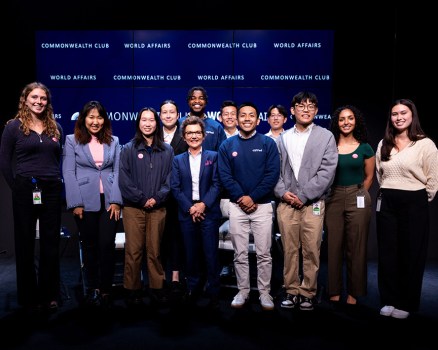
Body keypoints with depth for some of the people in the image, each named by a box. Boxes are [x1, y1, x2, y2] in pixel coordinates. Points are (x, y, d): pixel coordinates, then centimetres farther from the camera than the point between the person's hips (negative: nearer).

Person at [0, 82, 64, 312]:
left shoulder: (55, 127, 10)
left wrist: (58, 183, 1)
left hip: (52, 190, 3)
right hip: (25, 191, -3)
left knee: (51, 243, 7)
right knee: (25, 244, 7)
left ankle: (50, 294, 19)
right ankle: (28, 296, 19)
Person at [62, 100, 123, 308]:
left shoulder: (113, 141, 11)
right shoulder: (72, 141, 4)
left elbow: (117, 172, 6)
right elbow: (68, 173, -2)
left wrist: (116, 200, -4)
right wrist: (75, 203, -10)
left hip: (109, 201, 1)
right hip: (85, 202, -1)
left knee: (107, 245, -2)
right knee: (90, 246, 8)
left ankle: (105, 289, 11)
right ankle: (92, 288, 23)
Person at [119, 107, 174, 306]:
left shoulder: (167, 150, 9)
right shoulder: (128, 149, 3)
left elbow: (169, 179, 5)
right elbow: (124, 179, -3)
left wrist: (157, 198, -8)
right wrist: (141, 199, -9)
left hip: (157, 208, 2)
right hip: (133, 207, -1)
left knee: (155, 250, 7)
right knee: (133, 251, 0)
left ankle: (157, 287, 17)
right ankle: (133, 290, 12)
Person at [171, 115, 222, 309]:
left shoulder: (213, 156, 6)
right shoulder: (178, 160, 10)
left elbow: (216, 184, -1)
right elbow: (175, 187, 3)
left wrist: (204, 204, -13)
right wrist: (190, 208, -8)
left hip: (208, 211, -2)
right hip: (187, 213, 2)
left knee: (211, 253, 0)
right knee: (191, 254, 8)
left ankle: (213, 292, 10)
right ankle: (193, 290, 21)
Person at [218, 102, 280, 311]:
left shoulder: (268, 143, 0)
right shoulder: (227, 146, 5)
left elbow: (273, 174, -7)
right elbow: (224, 175, -1)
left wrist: (253, 197, -13)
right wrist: (241, 197, -12)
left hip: (262, 205, -1)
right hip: (237, 205, 1)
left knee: (264, 254, 4)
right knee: (240, 254, 8)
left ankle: (265, 292, 16)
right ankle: (243, 291, 21)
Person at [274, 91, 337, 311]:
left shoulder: (326, 136, 3)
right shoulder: (282, 138, 13)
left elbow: (327, 171, -5)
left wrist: (303, 195, -10)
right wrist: (282, 192, -6)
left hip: (313, 203, -2)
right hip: (286, 203, 2)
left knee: (311, 251, 1)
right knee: (289, 250, 7)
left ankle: (307, 293, 15)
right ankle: (291, 291, 19)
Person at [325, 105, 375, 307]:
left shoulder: (365, 148, 4)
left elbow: (369, 177, 11)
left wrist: (357, 195, 10)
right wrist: (341, 194, 7)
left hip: (357, 200, 0)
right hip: (333, 199, 1)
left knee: (356, 248, 4)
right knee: (334, 247, 4)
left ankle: (353, 292, 16)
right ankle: (334, 291, 16)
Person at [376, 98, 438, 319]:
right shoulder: (383, 145, 10)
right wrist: (388, 195, 15)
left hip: (414, 204, -4)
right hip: (386, 203, 5)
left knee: (411, 254, 5)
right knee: (387, 253, 8)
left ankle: (406, 304, 18)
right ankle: (389, 300, 21)